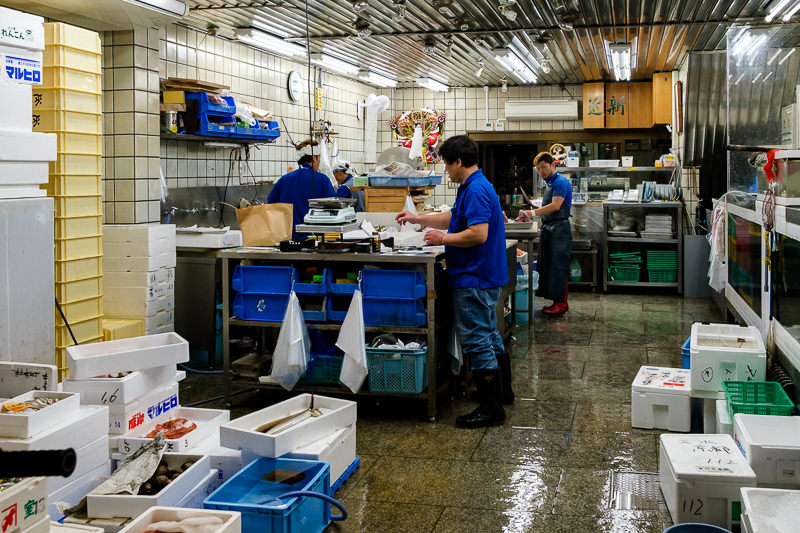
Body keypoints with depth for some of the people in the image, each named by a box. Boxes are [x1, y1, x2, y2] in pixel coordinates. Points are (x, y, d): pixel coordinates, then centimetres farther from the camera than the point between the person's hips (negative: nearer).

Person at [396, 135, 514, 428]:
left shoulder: (475, 190, -20)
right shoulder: (474, 187, 14)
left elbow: (478, 234, -28)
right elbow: (453, 217, 27)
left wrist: (443, 238, -16)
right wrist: (418, 218, 29)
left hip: (473, 279, -11)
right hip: (484, 275, 11)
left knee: (476, 340, -6)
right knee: (489, 336, 21)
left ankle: (491, 408, -1)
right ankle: (501, 391, 34)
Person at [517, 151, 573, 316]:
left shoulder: (561, 182, -11)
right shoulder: (549, 183, 19)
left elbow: (555, 206, -23)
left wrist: (532, 213, -28)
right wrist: (532, 215, 15)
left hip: (560, 228, -10)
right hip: (548, 229, 10)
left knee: (558, 266, -8)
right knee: (548, 266, 10)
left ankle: (561, 303, -3)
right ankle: (558, 302, 16)